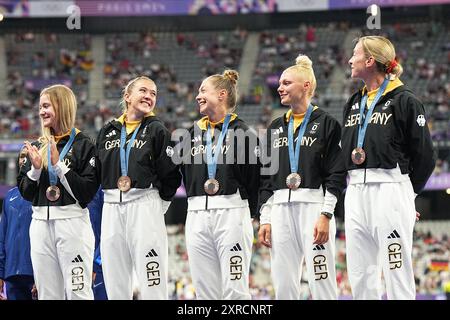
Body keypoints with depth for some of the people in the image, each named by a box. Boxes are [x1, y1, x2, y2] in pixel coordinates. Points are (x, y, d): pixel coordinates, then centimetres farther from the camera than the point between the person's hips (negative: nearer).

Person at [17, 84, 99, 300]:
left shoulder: (82, 145, -3)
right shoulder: (37, 147, 13)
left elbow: (87, 192, -11)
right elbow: (25, 192, 11)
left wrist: (59, 165, -15)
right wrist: (35, 169, -6)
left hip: (72, 223, -6)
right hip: (40, 224, 6)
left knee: (78, 293, -8)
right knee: (47, 294, 7)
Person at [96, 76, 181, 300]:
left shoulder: (157, 130, 2)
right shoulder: (108, 132, 13)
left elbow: (170, 175, -2)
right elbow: (97, 172, 16)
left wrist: (159, 205, -1)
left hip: (145, 204, -5)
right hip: (111, 208, 5)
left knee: (152, 285, -8)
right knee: (115, 285, 7)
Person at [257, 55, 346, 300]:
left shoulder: (326, 123, 1)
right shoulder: (276, 128, 18)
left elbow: (337, 174, -5)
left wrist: (326, 215, -13)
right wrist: (264, 219, 10)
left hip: (313, 206, -6)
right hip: (280, 210, 6)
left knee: (322, 285, -9)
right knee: (283, 287, 3)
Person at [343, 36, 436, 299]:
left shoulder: (404, 100, -5)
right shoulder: (354, 104, 17)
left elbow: (425, 156, -4)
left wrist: (408, 192, 1)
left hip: (390, 191, -7)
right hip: (355, 193, 7)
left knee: (397, 276, -8)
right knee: (360, 277, 7)